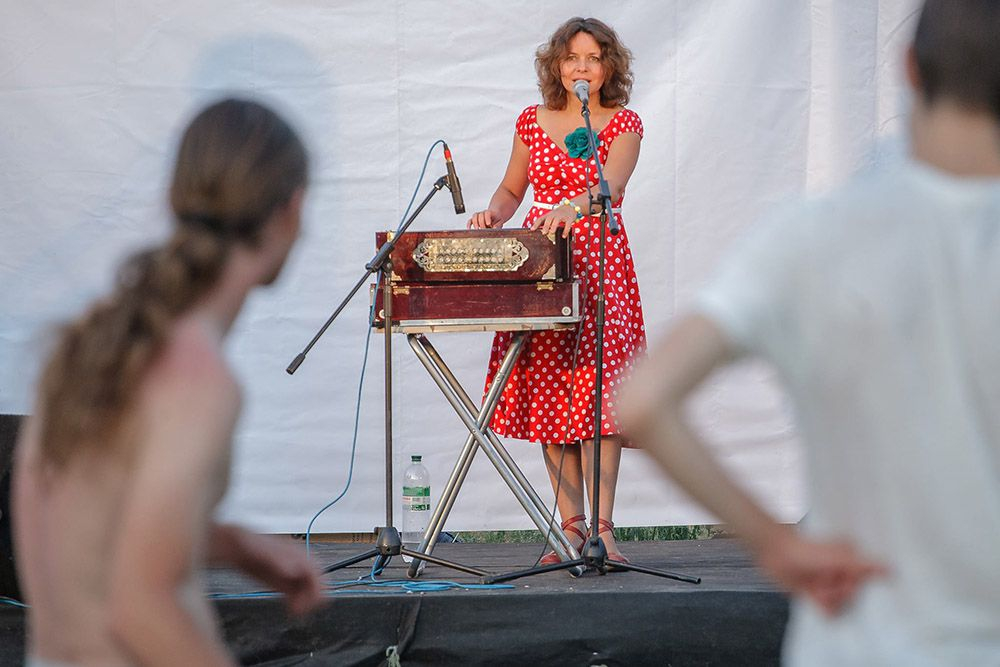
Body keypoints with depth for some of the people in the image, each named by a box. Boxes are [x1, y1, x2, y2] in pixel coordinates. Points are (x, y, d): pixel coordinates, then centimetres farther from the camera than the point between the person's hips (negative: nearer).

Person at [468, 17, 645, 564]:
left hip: (598, 261, -3)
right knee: (550, 393, -1)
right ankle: (571, 527, 3)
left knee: (597, 389, -12)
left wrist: (574, 206, -39)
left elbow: (612, 181, -19)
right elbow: (511, 190, 19)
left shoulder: (624, 124, 0)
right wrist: (493, 214, -4)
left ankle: (602, 529, -11)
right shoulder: (533, 121, 10)